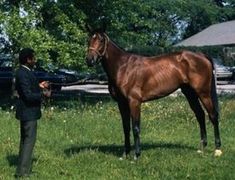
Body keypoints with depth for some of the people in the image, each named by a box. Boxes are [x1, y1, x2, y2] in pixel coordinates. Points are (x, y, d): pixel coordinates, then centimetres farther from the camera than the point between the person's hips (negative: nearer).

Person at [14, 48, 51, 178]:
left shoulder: (24, 72, 9)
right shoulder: (24, 74, -22)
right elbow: (28, 95, -26)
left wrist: (39, 86, 12)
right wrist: (43, 94, -17)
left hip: (26, 112, 11)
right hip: (28, 112, -11)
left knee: (25, 139, 18)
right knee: (29, 140, -6)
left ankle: (23, 169, 30)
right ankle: (22, 172, -3)